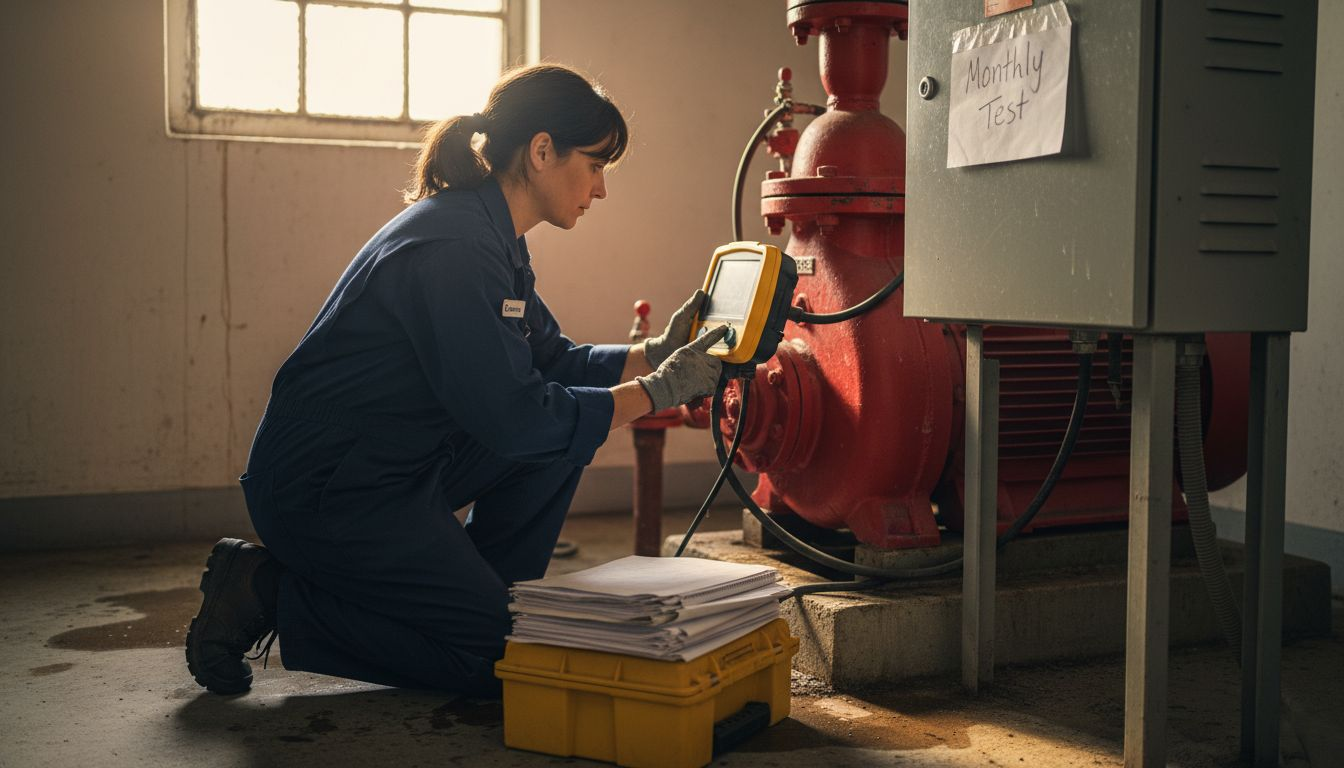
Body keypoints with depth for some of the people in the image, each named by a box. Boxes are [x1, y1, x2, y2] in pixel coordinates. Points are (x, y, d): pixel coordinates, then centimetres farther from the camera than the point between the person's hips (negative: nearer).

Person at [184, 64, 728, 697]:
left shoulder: (492, 239, 8)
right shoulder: (454, 247, -24)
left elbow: (553, 362, 15)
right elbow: (516, 419, -26)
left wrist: (657, 354, 1)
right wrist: (657, 391, -17)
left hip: (398, 467, 10)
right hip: (322, 493, -10)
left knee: (572, 413, 3)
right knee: (500, 657, -7)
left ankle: (478, 598, 11)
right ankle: (270, 595, 0)